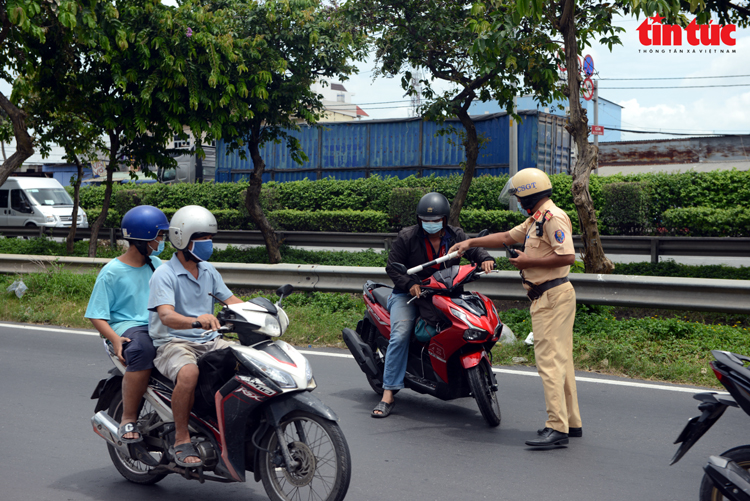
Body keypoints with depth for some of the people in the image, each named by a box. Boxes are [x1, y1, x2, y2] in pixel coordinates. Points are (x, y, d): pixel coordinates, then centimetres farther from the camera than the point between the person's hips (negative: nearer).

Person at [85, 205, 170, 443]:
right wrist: (115, 339, -22)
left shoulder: (156, 265, 16)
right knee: (142, 350, -40)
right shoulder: (111, 272, -2)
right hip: (127, 326, -5)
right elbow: (96, 315, -4)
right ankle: (128, 420, -27)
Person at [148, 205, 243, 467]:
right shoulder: (164, 274, -10)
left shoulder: (209, 271, 13)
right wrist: (196, 321, -45)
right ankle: (181, 441, -20)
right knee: (188, 374, -37)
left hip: (209, 341, 7)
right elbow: (166, 315, -25)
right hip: (172, 342, -7)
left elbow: (231, 300, 13)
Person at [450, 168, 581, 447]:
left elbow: (567, 256, -23)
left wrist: (528, 261, -16)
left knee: (549, 360, -12)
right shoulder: (536, 219, 20)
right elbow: (508, 237, 28)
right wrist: (471, 243, 25)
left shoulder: (553, 217, -14)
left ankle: (557, 427, -12)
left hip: (553, 296, -11)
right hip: (546, 296, 11)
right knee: (559, 359, 12)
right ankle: (571, 422, 19)